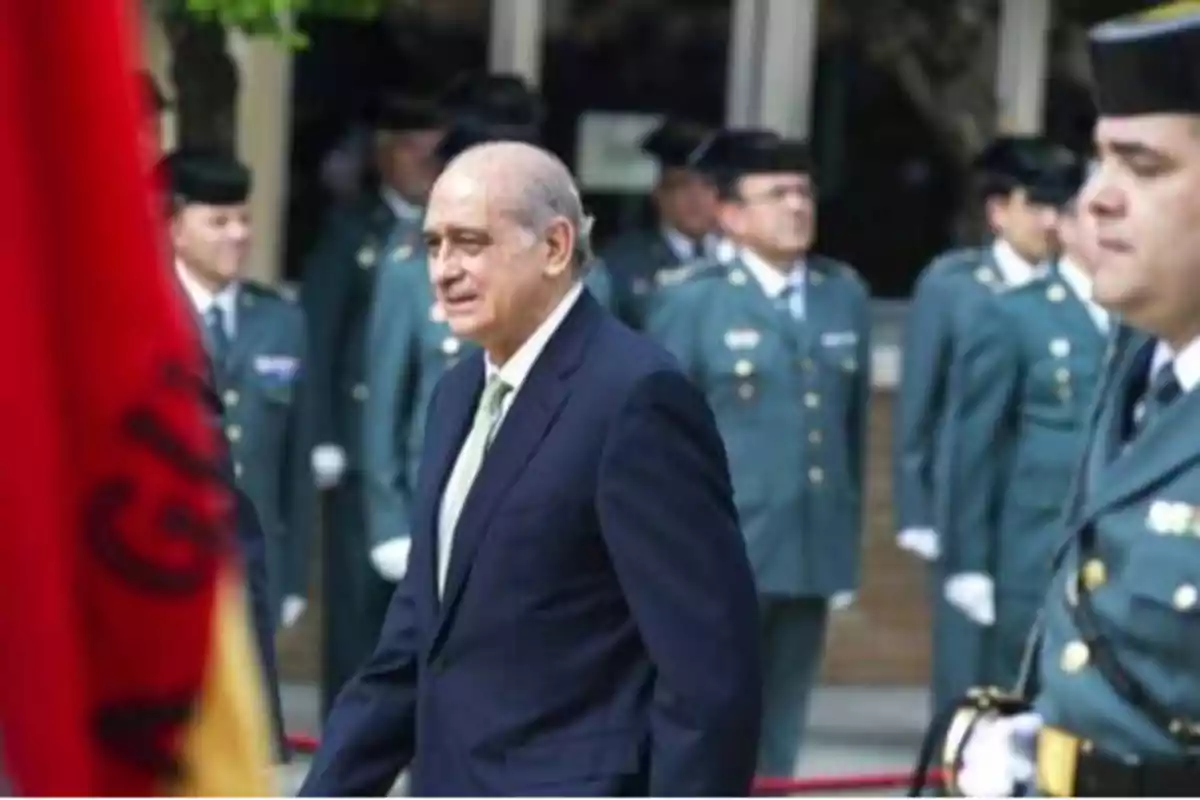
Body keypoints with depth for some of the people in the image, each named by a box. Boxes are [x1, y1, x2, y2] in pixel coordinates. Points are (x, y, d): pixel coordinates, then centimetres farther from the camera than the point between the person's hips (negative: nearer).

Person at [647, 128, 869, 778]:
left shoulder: (846, 296, 10)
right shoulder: (693, 302, -3)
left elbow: (854, 425, 13)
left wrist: (847, 542, 13)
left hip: (811, 556, 4)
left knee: (777, 745, 11)